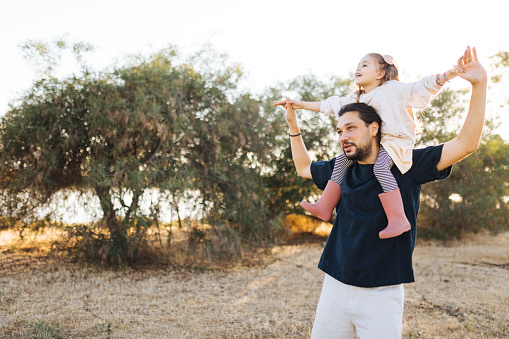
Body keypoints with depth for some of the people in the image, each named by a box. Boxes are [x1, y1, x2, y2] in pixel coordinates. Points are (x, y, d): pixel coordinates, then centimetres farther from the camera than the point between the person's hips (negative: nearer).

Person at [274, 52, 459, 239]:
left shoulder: (393, 89, -4)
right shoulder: (357, 98, 16)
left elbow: (422, 87, -10)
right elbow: (331, 104, 19)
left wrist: (448, 74, -25)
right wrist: (302, 104, 17)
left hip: (396, 143, -8)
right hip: (371, 145, 8)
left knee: (380, 166, -34)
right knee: (342, 160, 0)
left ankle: (398, 219, -35)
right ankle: (324, 207, 6)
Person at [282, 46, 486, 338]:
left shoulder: (405, 166, -4)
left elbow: (466, 144, -11)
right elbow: (304, 167, 27)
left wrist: (479, 84, -17)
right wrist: (293, 125, 20)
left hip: (383, 294, -4)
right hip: (335, 287, 4)